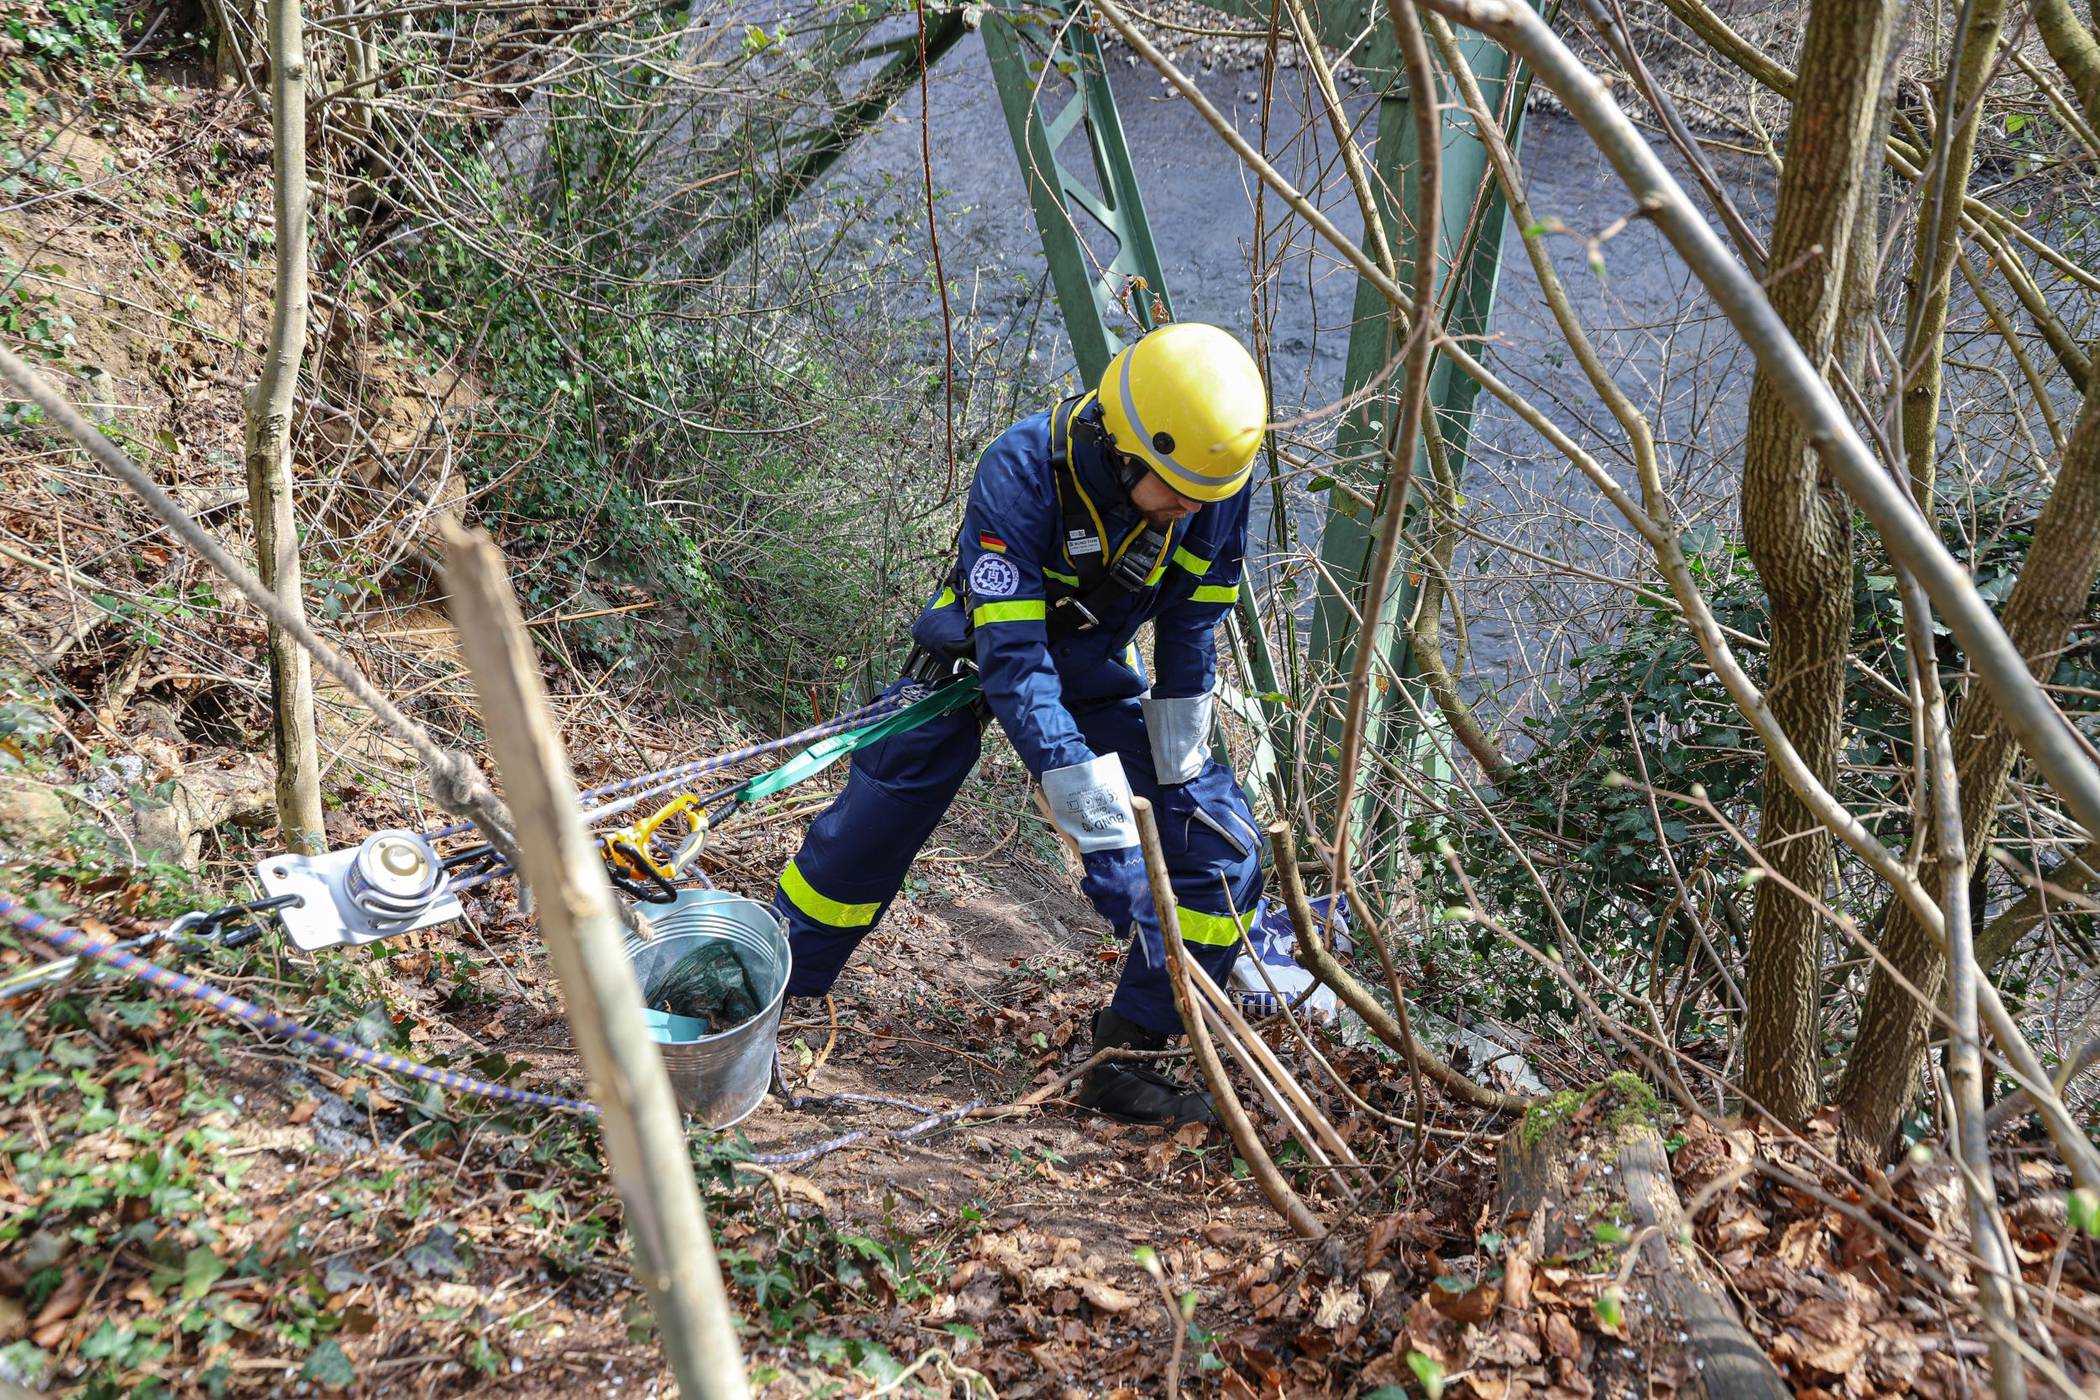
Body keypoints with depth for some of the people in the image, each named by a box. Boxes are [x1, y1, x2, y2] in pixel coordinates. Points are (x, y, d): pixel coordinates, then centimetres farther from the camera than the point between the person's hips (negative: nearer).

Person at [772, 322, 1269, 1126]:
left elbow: (1191, 629, -8)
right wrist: (1099, 826, -44)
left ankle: (1125, 1059, 3)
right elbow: (1013, 662, -40)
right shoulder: (1020, 473, -37)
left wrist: (1176, 767, -8)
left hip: (1098, 673, 4)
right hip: (978, 660, -3)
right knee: (862, 840, -5)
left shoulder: (1216, 480, -24)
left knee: (1223, 850, -8)